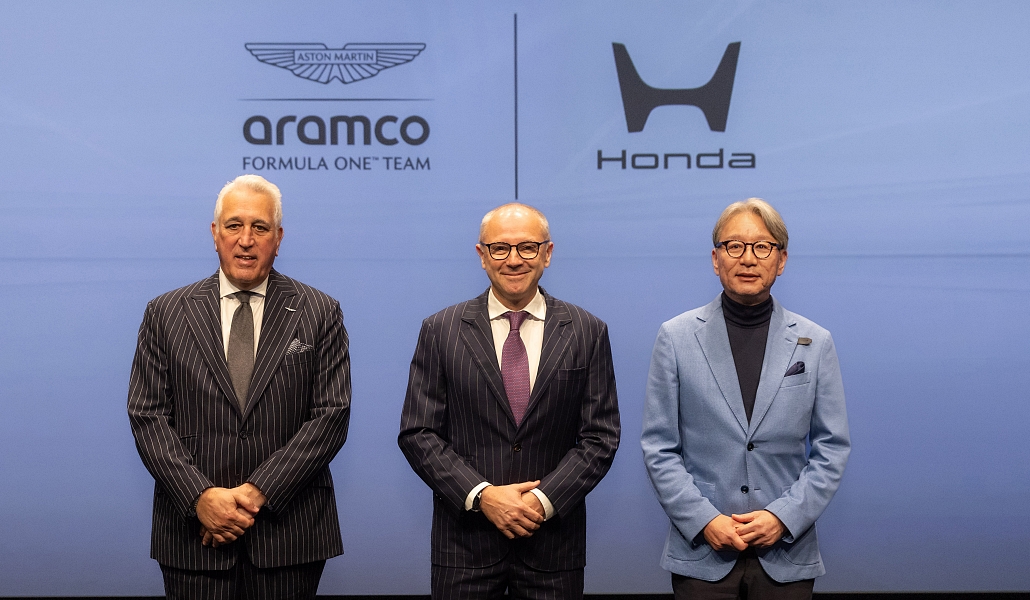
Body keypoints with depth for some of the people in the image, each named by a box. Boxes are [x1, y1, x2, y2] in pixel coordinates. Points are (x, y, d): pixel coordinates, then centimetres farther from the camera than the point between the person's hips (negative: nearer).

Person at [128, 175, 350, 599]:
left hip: (289, 531, 0)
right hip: (194, 532, 1)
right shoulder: (166, 313, 6)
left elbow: (332, 415, -4)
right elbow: (147, 417, 1)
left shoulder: (320, 313, 3)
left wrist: (257, 492, -12)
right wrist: (201, 497, -12)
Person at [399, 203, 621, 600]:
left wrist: (545, 499, -12)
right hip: (465, 538, 0)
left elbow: (600, 437, 0)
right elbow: (417, 433, -2)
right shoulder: (440, 330, 1)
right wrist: (482, 495, -13)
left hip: (553, 541, 1)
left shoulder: (588, 332, 2)